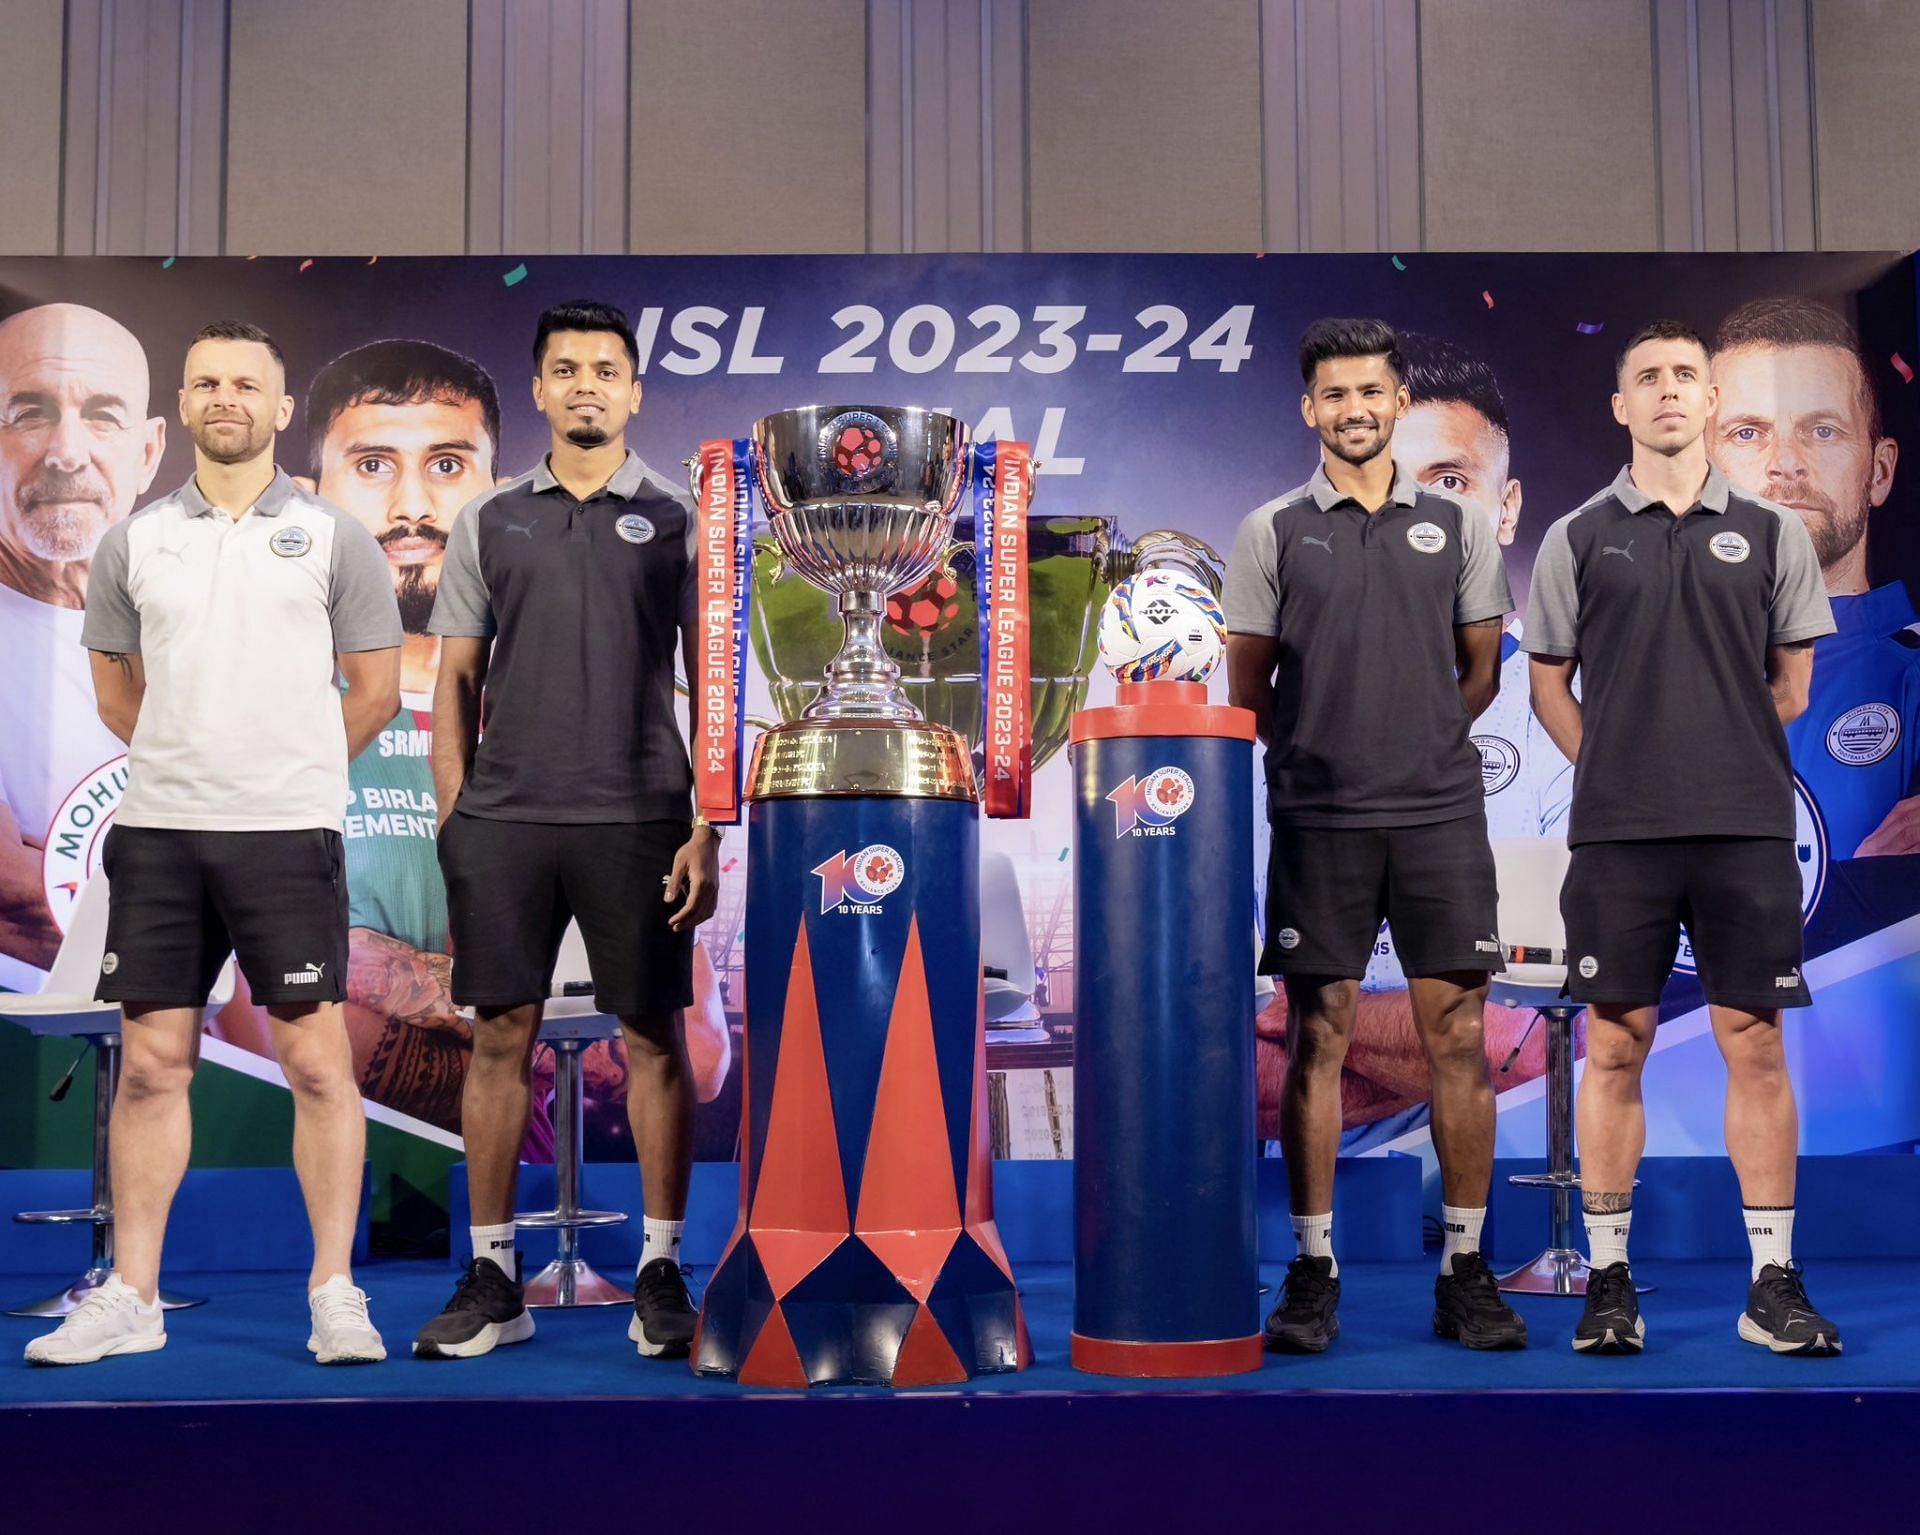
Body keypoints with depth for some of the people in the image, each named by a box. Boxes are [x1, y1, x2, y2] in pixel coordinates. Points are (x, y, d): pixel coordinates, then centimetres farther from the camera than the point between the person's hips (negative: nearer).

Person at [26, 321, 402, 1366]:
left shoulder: (332, 537, 3)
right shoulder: (133, 541, 11)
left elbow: (376, 690, 6)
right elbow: (116, 691, 19)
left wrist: (287, 769, 9)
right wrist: (193, 763, 14)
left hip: (289, 833, -3)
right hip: (157, 831, 3)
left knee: (316, 1059, -2)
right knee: (151, 1063, 7)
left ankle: (334, 1293, 8)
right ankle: (131, 1297, 17)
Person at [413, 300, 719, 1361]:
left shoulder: (679, 524, 5)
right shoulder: (488, 524, 11)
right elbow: (456, 683, 11)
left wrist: (709, 833, -6)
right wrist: (452, 826, 3)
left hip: (638, 819, -2)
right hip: (503, 822, 2)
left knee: (652, 1039, 2)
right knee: (501, 1036, 4)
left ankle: (661, 1271, 13)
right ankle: (493, 1275, 14)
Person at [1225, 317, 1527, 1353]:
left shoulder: (1456, 526, 10)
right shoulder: (1272, 532, 5)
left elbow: (1479, 668, 14)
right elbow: (1247, 687, 6)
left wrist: (1417, 741, 7)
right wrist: (1327, 746, 4)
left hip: (1440, 813, 2)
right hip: (1318, 819, -1)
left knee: (1457, 1039, 1)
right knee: (1317, 1040, 2)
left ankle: (1465, 1273, 11)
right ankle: (1313, 1270, 11)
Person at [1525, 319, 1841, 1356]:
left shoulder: (1770, 533, 8)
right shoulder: (1578, 539, 6)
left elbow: (1792, 685, 13)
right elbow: (1548, 685, 11)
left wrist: (1722, 761, 9)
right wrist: (1620, 769, 4)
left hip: (1748, 831, 1)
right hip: (1616, 836, -1)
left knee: (1756, 1047, 3)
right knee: (1614, 1048, 3)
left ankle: (1773, 1284, 13)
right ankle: (1609, 1280, 12)